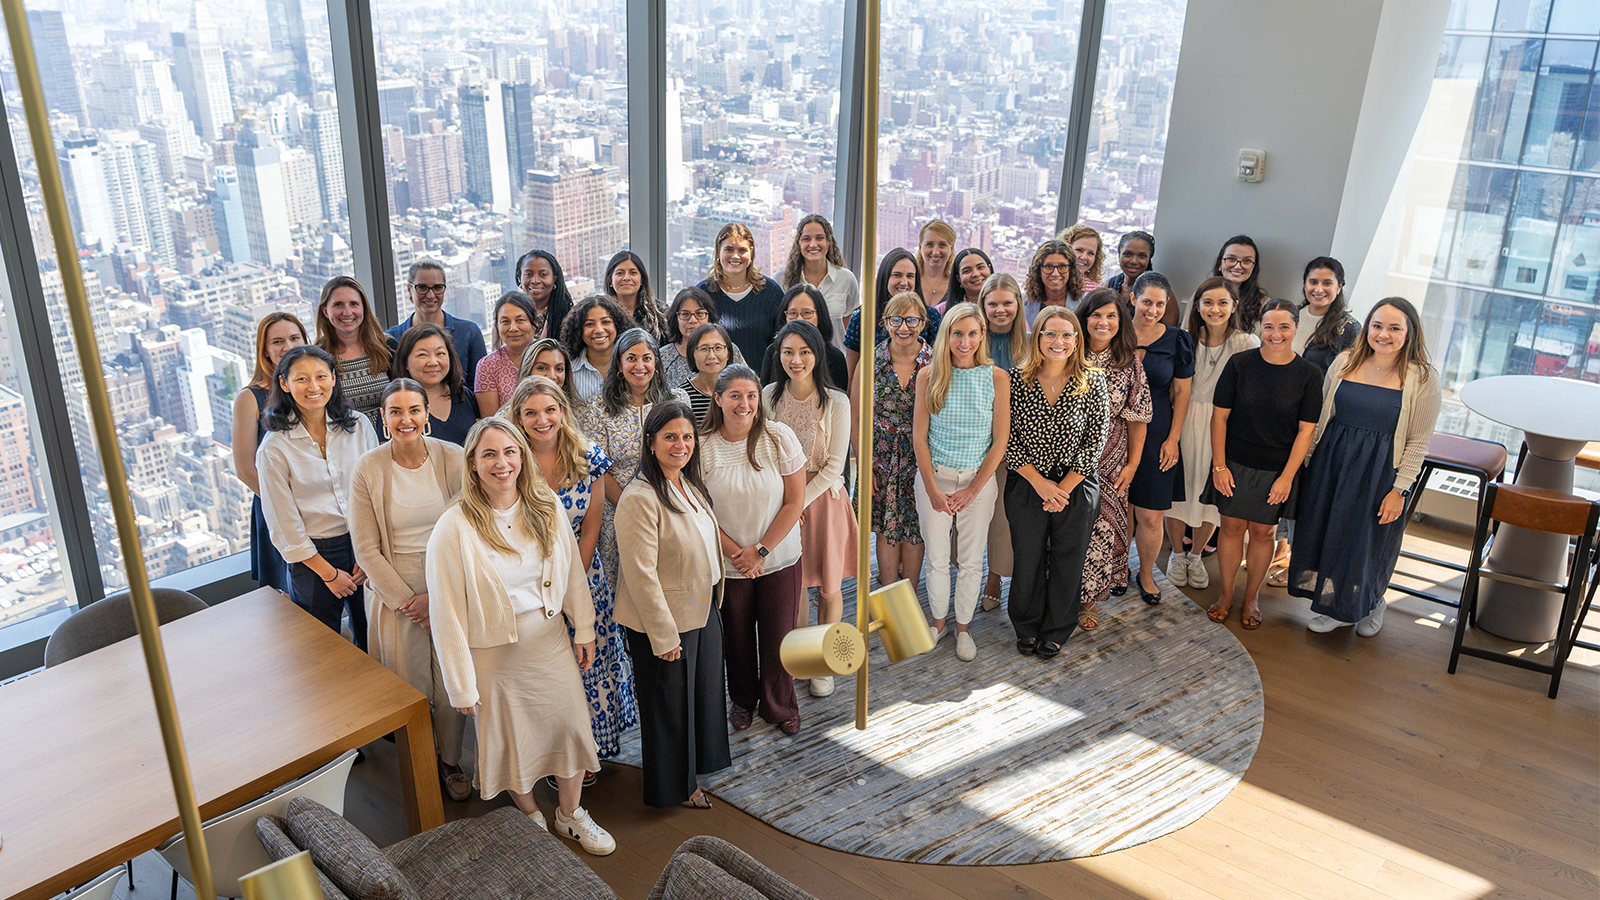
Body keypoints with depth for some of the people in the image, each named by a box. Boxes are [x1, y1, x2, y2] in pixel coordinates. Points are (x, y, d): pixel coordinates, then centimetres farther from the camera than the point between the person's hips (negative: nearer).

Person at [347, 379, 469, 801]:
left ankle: (451, 761, 31)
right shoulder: (368, 469, -7)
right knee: (410, 688, 6)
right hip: (395, 591, 0)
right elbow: (366, 549, -4)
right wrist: (406, 600, -9)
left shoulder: (453, 459, -6)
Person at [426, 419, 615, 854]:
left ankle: (571, 815, 38)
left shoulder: (547, 507, -6)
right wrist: (461, 685, -13)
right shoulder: (454, 528, -20)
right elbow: (446, 612, -16)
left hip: (551, 642, 4)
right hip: (495, 652, -4)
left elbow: (572, 571, 6)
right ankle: (530, 817, 41)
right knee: (511, 739, 13)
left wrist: (584, 630, 8)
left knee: (572, 727, 13)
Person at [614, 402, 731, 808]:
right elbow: (641, 575, -24)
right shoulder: (640, 498, -24)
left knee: (704, 690, 22)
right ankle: (674, 786, 32)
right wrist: (663, 635, -21)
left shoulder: (690, 484, 3)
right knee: (669, 701, 11)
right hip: (665, 620, -8)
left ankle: (696, 764, 44)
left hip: (703, 610, 8)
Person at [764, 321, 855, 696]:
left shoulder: (836, 403, -12)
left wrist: (800, 502, -14)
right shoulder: (770, 396, -3)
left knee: (828, 588, 6)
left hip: (823, 498, -2)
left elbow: (834, 466, -10)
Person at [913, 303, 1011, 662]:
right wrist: (932, 487, -7)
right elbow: (919, 434, -1)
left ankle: (963, 626, 28)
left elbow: (1000, 441, -4)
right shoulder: (929, 376, -4)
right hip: (934, 478, 0)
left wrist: (972, 490, -8)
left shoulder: (997, 378, -5)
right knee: (937, 557, 10)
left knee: (971, 560, 9)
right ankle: (938, 620, 31)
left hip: (978, 480, 0)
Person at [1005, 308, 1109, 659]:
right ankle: (1026, 627, 35)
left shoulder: (1092, 382, -6)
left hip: (1076, 488, 0)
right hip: (1026, 486, 0)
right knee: (1027, 560, 12)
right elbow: (1008, 439, -7)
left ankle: (1056, 631, 33)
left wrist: (1063, 488, -11)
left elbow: (1094, 442, -6)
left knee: (1068, 562, 12)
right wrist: (1040, 483, -12)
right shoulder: (1016, 380, -7)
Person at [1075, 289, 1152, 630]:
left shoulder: (1130, 363, -1)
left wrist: (1132, 463, 1)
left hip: (1110, 460, 1)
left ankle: (1089, 597, 23)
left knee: (1101, 525, 4)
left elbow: (1138, 417, 3)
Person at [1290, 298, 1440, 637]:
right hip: (1332, 463, 3)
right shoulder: (1345, 363, -1)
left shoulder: (1422, 379, -10)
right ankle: (1335, 607, 34)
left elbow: (1418, 442, -8)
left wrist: (1399, 489, -11)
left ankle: (1371, 605, 39)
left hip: (1380, 473, -3)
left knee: (1370, 541, 11)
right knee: (1328, 532, 12)